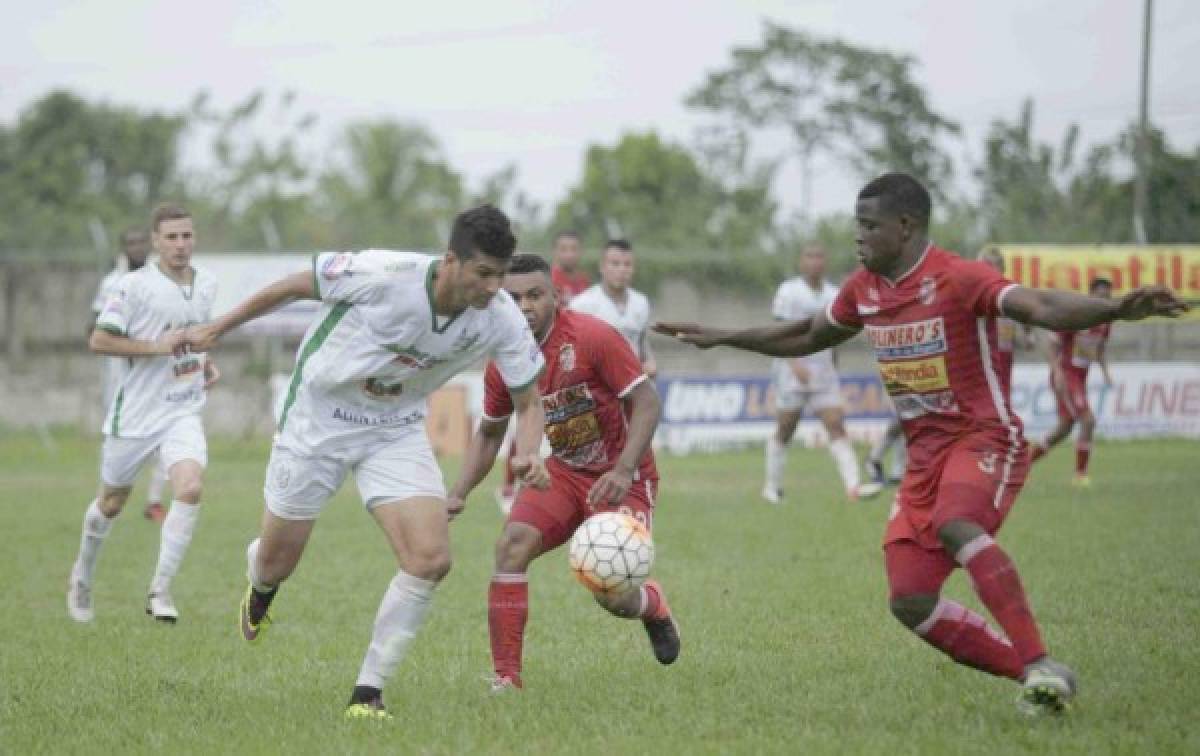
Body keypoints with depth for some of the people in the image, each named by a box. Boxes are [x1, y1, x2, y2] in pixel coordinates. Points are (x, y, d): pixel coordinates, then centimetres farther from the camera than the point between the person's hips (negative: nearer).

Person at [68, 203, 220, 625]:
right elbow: (99, 340, -13)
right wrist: (157, 346, -20)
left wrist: (205, 364, 7)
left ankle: (160, 591, -17)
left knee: (190, 488, -22)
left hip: (184, 412, 3)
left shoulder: (207, 286, 6)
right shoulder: (135, 286, -11)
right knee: (112, 502, 12)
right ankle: (82, 577, 39)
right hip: (135, 413, -3)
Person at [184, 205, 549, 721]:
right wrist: (219, 328, -5)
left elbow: (528, 402, -7)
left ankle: (368, 693, -4)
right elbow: (294, 286, -14)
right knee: (277, 562, 9)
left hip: (397, 431, 2)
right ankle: (261, 590, 50)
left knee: (430, 559, -19)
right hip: (318, 420, -2)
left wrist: (528, 454, -28)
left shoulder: (500, 318, -19)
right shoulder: (383, 273, -30)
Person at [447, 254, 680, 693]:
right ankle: (506, 679, -14)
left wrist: (623, 471, -31)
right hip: (562, 472, 5)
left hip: (620, 479, -5)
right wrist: (459, 493, -2)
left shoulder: (592, 337, -20)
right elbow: (489, 434, 12)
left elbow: (646, 401, -19)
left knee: (611, 597, -13)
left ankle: (653, 606, 28)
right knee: (512, 545, -21)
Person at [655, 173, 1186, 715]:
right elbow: (807, 337, 27)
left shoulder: (958, 279, -16)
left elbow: (1042, 308, -31)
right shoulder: (863, 288, 8)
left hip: (984, 440, -8)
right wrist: (721, 338, 28)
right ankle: (1039, 679, 3)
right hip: (924, 453, 8)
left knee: (956, 527, -38)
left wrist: (1115, 309, -49)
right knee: (911, 604, -4)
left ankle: (1040, 664, -38)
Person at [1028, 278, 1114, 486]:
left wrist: (1105, 372, 6)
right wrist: (1058, 372, -25)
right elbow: (1051, 344, -14)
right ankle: (1080, 474, -9)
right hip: (1065, 376, -8)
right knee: (1088, 421, -17)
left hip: (1080, 379, 8)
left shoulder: (1105, 320, 7)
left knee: (1065, 427, 13)